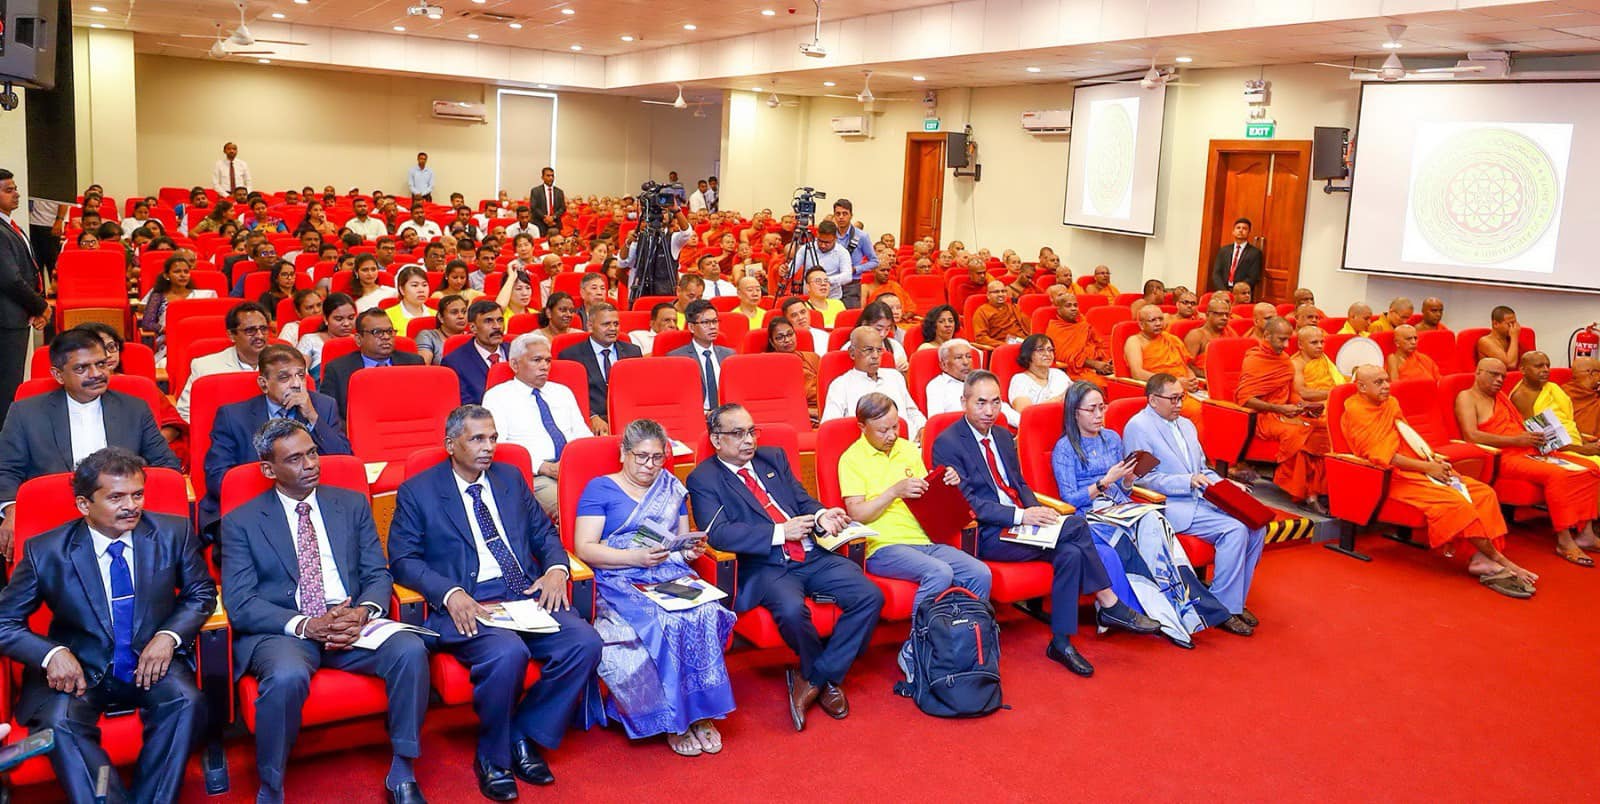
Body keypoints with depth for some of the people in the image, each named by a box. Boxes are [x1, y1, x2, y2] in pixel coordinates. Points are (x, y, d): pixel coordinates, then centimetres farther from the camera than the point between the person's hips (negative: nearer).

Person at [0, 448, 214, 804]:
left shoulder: (173, 533, -3)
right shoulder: (46, 552, -6)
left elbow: (201, 592, 8)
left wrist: (169, 635, -13)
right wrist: (52, 653, -20)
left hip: (152, 661, 1)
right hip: (79, 669, 0)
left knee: (186, 702, -30)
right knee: (58, 722, -31)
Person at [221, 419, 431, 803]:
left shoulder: (352, 504, 13)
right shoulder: (241, 523, 4)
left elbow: (378, 575, 9)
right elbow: (239, 604, -4)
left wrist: (362, 612, -15)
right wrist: (305, 625, -20)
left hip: (352, 624, 3)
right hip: (281, 631, -2)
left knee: (410, 649, -26)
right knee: (287, 676, -36)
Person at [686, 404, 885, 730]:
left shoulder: (773, 457, 19)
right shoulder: (703, 479, 1)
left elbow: (804, 500, 18)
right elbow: (719, 532, -14)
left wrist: (821, 517, -7)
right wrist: (781, 532, -19)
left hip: (812, 556, 6)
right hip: (763, 566, -5)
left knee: (870, 597, -15)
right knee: (791, 609, -35)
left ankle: (815, 678, -2)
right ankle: (826, 679, -3)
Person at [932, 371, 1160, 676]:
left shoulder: (1003, 436, 17)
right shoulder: (947, 444, -9)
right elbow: (966, 503, -16)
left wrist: (1037, 510, -2)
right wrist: (1020, 515, -23)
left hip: (1020, 523, 8)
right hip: (986, 535, -8)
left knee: (1070, 553, -21)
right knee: (1075, 524, -22)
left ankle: (1061, 642, -11)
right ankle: (1111, 607, -9)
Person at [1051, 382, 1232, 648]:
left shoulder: (1113, 439, 18)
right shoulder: (1064, 449, 1)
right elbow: (1070, 499, -5)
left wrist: (1128, 478, -2)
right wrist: (1105, 482, -13)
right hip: (1089, 518, -5)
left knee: (1154, 522, -31)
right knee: (1129, 540, -35)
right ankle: (1168, 617, -33)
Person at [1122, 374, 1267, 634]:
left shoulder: (1186, 425, 21)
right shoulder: (1138, 427, -7)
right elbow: (1145, 479, -12)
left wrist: (1227, 485, 6)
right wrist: (1187, 482, -20)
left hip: (1201, 499, 8)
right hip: (1169, 505, -8)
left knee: (1256, 526, -12)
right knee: (1235, 529, -25)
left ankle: (1236, 600, 0)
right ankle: (1223, 609, -16)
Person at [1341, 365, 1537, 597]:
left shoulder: (1391, 403, 19)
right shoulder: (1355, 411, -10)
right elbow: (1383, 455, -17)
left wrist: (1434, 459, 2)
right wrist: (1428, 467, -16)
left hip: (1422, 469, 9)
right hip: (1396, 477, -9)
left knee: (1484, 493, -7)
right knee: (1454, 502, -27)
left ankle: (1482, 559, -18)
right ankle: (1499, 561, -16)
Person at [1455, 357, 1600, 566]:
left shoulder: (1501, 396, 24)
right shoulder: (1467, 397, -2)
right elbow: (1471, 435, -17)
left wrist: (1536, 437, 2)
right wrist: (1516, 440, -16)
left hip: (1530, 452, 9)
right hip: (1504, 458, -9)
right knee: (1557, 475, -31)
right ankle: (1564, 542, -26)